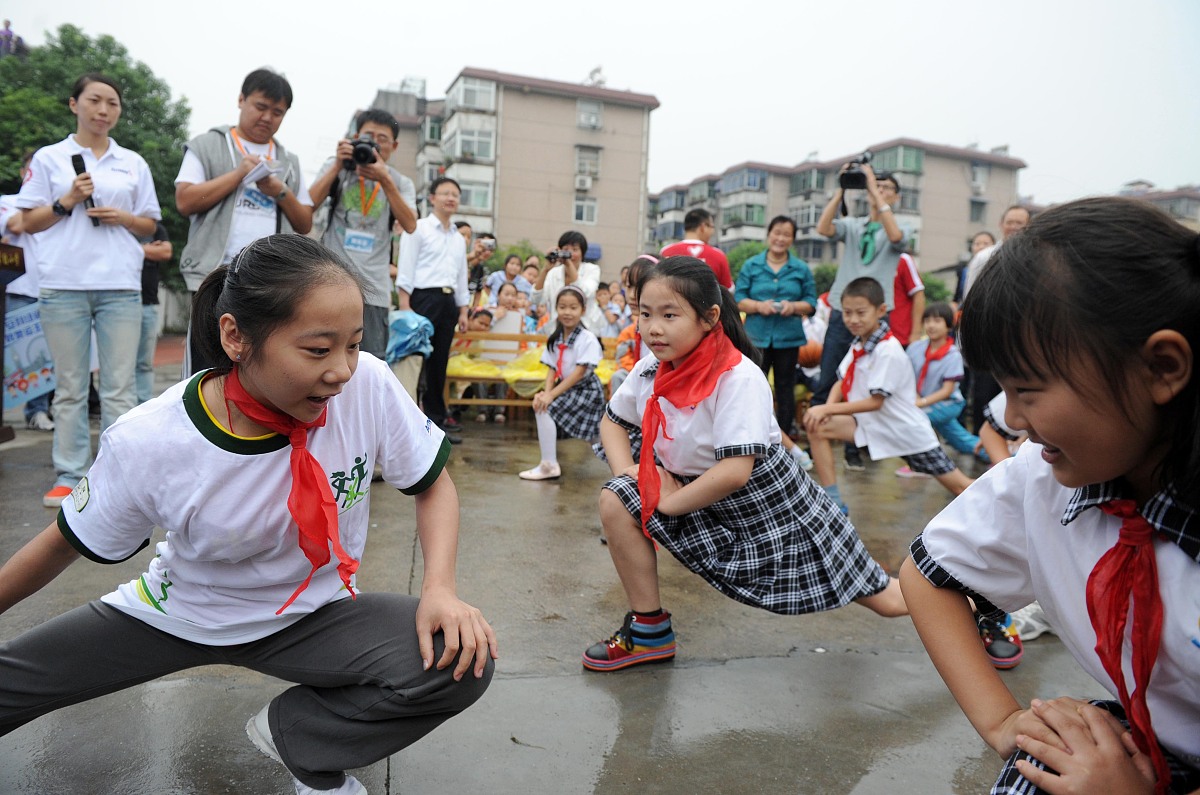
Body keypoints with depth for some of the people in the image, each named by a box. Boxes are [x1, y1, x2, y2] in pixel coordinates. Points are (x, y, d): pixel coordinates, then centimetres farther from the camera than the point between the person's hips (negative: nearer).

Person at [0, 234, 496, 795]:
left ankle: (291, 732, 1)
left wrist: (440, 589, -25)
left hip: (311, 614, 0)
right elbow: (68, 543, -6)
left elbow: (433, 483, -11)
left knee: (461, 664, -23)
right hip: (176, 613, 0)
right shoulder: (145, 444, -25)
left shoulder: (368, 387, -26)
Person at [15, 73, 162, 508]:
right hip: (63, 284, -1)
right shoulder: (49, 158, 10)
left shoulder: (134, 163, 14)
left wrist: (123, 218, -4)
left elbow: (150, 224, 16)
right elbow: (29, 222, 9)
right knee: (70, 387, 3)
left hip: (120, 285, 1)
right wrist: (66, 202, -7)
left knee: (119, 387, -2)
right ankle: (69, 475, 10)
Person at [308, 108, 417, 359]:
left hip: (373, 288, 1)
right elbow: (308, 205, -1)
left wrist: (385, 180, -13)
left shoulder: (400, 183, 11)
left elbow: (410, 225, -6)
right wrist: (337, 166, -8)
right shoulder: (337, 166, 11)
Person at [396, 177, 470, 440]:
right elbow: (406, 269, -6)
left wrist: (463, 311, 16)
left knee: (439, 361, 10)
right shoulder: (418, 229, 1)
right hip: (424, 297, -6)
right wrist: (405, 306, -15)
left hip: (448, 301, 6)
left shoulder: (458, 238, 21)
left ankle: (436, 414, 17)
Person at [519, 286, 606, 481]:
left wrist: (552, 395, -26)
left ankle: (549, 465, -15)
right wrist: (546, 392, -19)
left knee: (546, 409, -20)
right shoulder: (555, 338, 3)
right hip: (565, 388, 7)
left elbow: (579, 372, -22)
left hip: (586, 390, -7)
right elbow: (552, 369, 1)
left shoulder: (587, 339, -17)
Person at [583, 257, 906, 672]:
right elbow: (611, 422, 7)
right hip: (701, 494, 6)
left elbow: (735, 472, -34)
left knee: (888, 599, 2)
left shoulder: (739, 378, -28)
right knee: (615, 501, -14)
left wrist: (669, 501, -22)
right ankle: (649, 629, 2)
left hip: (767, 498, -5)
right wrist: (630, 475, -11)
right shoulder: (650, 370, -8)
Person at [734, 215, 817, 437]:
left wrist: (794, 306, -14)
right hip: (757, 335, -1)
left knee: (785, 387, 7)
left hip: (788, 337, 1)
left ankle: (785, 434, 17)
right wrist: (758, 305, -16)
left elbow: (811, 302, 7)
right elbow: (739, 299, 3)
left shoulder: (801, 269, 9)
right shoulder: (751, 265, 6)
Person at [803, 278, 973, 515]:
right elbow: (842, 383, 5)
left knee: (960, 486, -4)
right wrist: (827, 409, -15)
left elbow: (875, 402, -23)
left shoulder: (888, 351, -23)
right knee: (817, 427, -9)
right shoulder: (859, 344, 1)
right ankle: (832, 502, -5)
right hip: (873, 423, 7)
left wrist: (827, 409, -23)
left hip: (906, 430, -7)